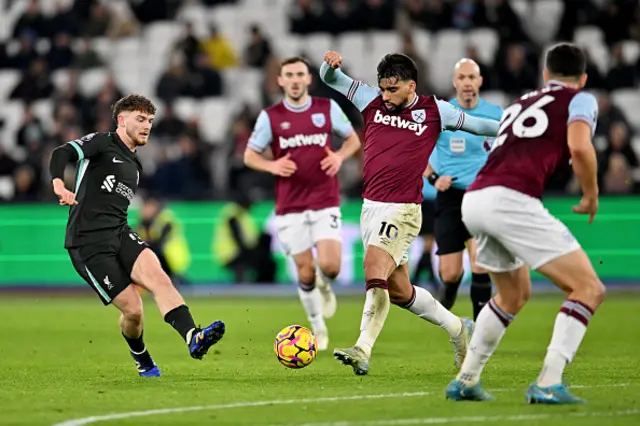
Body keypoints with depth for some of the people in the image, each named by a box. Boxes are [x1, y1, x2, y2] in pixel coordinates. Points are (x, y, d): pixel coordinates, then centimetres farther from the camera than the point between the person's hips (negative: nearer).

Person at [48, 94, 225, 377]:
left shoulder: (134, 166, 23)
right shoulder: (102, 144, 0)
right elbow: (62, 153, -18)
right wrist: (59, 184, -38)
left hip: (119, 235, 6)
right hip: (88, 243, -6)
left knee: (158, 277, -23)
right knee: (132, 309, -9)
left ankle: (193, 338, -40)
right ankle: (142, 361, 20)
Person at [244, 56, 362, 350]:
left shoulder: (328, 108, 3)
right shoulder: (270, 116, 1)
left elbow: (353, 139, 14)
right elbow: (250, 155, 6)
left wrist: (340, 156, -7)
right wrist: (272, 166, -15)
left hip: (325, 203, 0)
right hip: (290, 207, 0)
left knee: (330, 265, -15)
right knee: (305, 272, 0)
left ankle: (325, 285, 23)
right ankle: (318, 327, 21)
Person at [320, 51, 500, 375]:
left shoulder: (434, 111, 0)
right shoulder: (372, 102, 8)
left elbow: (476, 124, 13)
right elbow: (330, 79, 10)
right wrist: (331, 64, -12)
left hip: (402, 211, -6)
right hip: (370, 208, 6)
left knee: (375, 271, -24)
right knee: (399, 291, 13)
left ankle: (362, 351, -28)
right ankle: (457, 328, 33)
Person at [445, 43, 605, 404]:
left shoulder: (522, 102, 30)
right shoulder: (580, 100, 11)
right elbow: (579, 147, -7)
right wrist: (592, 197, 6)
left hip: (474, 199, 7)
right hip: (511, 201, -7)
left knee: (514, 294, 30)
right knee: (589, 289, -2)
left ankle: (466, 380, 30)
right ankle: (549, 384, -14)